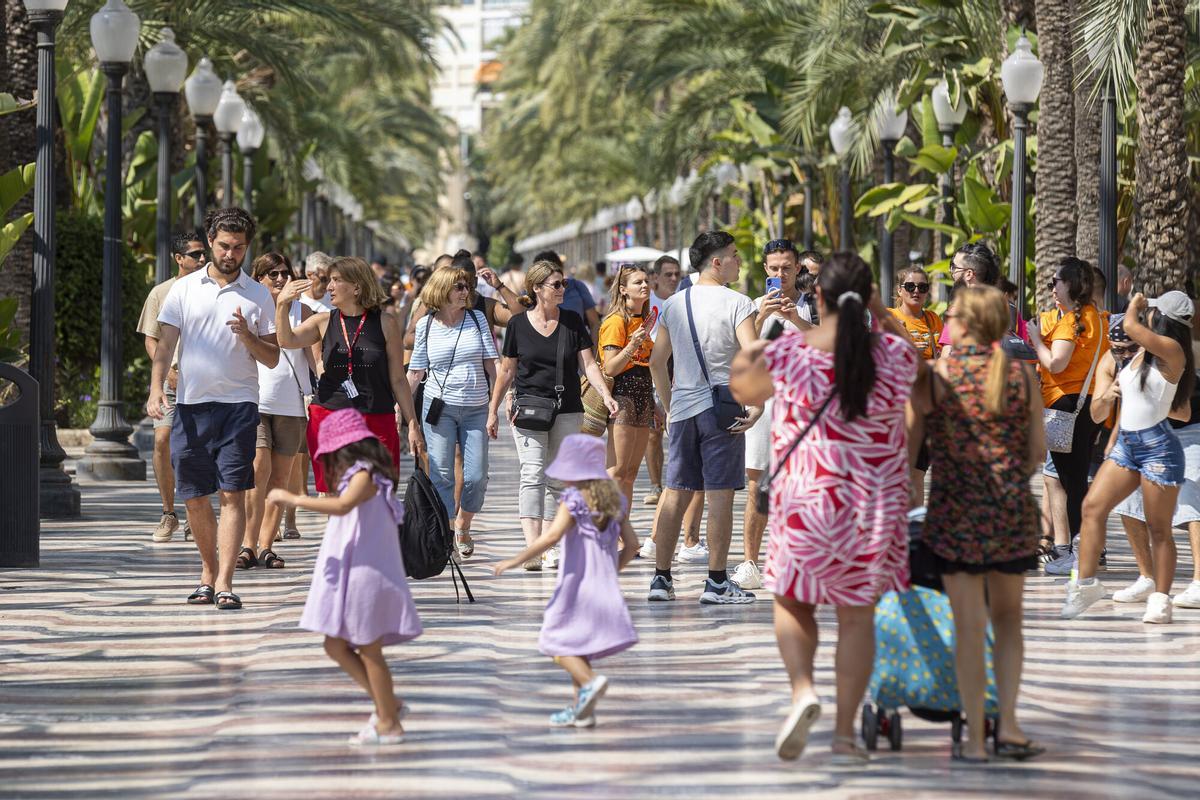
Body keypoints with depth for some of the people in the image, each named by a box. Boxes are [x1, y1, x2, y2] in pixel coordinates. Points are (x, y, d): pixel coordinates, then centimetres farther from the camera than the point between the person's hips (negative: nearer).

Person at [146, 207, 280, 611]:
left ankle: (224, 583, -13)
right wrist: (156, 388, -11)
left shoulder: (258, 295, 6)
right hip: (191, 403, 2)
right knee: (194, 497, 6)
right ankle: (208, 572, 24)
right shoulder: (184, 289, 8)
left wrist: (246, 335, -12)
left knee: (232, 493, -10)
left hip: (238, 403, -2)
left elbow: (272, 358, 7)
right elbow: (165, 344, 4)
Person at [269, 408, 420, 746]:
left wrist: (294, 499, -31)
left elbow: (342, 506, -33)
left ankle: (389, 724, 5)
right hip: (348, 578, 10)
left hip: (366, 576, -10)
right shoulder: (360, 478, 18)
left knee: (368, 650, -3)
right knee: (336, 647, 10)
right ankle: (389, 704, 15)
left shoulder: (365, 476, -14)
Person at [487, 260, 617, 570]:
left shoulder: (573, 321, 5)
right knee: (533, 475, -13)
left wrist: (606, 395, -13)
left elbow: (588, 364, 2)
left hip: (567, 411, 2)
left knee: (558, 480, 4)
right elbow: (507, 371, 10)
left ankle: (549, 547, 12)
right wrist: (493, 411, 11)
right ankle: (532, 548, -22)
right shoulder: (519, 324, 2)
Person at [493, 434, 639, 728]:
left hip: (576, 585, -7)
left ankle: (590, 681, -20)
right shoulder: (614, 501, 8)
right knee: (578, 651, 17)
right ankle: (582, 711, 15)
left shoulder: (574, 499, -12)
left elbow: (552, 536, -24)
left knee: (557, 645, 2)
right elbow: (631, 544, 10)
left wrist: (516, 560, -19)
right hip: (604, 588, 7)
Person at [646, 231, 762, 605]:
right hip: (721, 407, -5)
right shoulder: (736, 303, -7)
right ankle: (716, 582, -3)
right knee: (720, 494, -3)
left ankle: (661, 578, 10)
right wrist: (757, 404, -12)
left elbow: (656, 360, 14)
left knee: (675, 493, 9)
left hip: (682, 410, 5)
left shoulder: (674, 304, 10)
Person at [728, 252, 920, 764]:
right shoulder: (894, 355, -7)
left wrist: (749, 349, 26)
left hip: (803, 500, -1)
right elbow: (916, 365, 18)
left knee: (792, 601, 18)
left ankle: (802, 689, -6)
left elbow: (742, 390, 9)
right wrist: (882, 316, 18)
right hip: (875, 505, 1)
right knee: (857, 615, 10)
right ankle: (846, 732, 10)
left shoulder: (786, 353, -11)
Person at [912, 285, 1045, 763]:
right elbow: (1038, 448, 5)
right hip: (1013, 511, 2)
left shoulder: (935, 380, -6)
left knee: (969, 626, 3)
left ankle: (975, 738, 5)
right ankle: (1008, 725, 10)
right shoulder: (1022, 376, 0)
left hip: (955, 513, -2)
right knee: (1007, 617, 18)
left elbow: (908, 447, -1)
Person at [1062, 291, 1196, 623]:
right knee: (1092, 507, -2)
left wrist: (1135, 305, -6)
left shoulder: (1171, 350, -12)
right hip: (1127, 444, 8)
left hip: (1158, 447, -8)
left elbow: (1130, 325, -27)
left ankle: (1160, 599, 7)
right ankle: (1085, 582, 2)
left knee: (1159, 529, 0)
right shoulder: (1142, 355, 13)